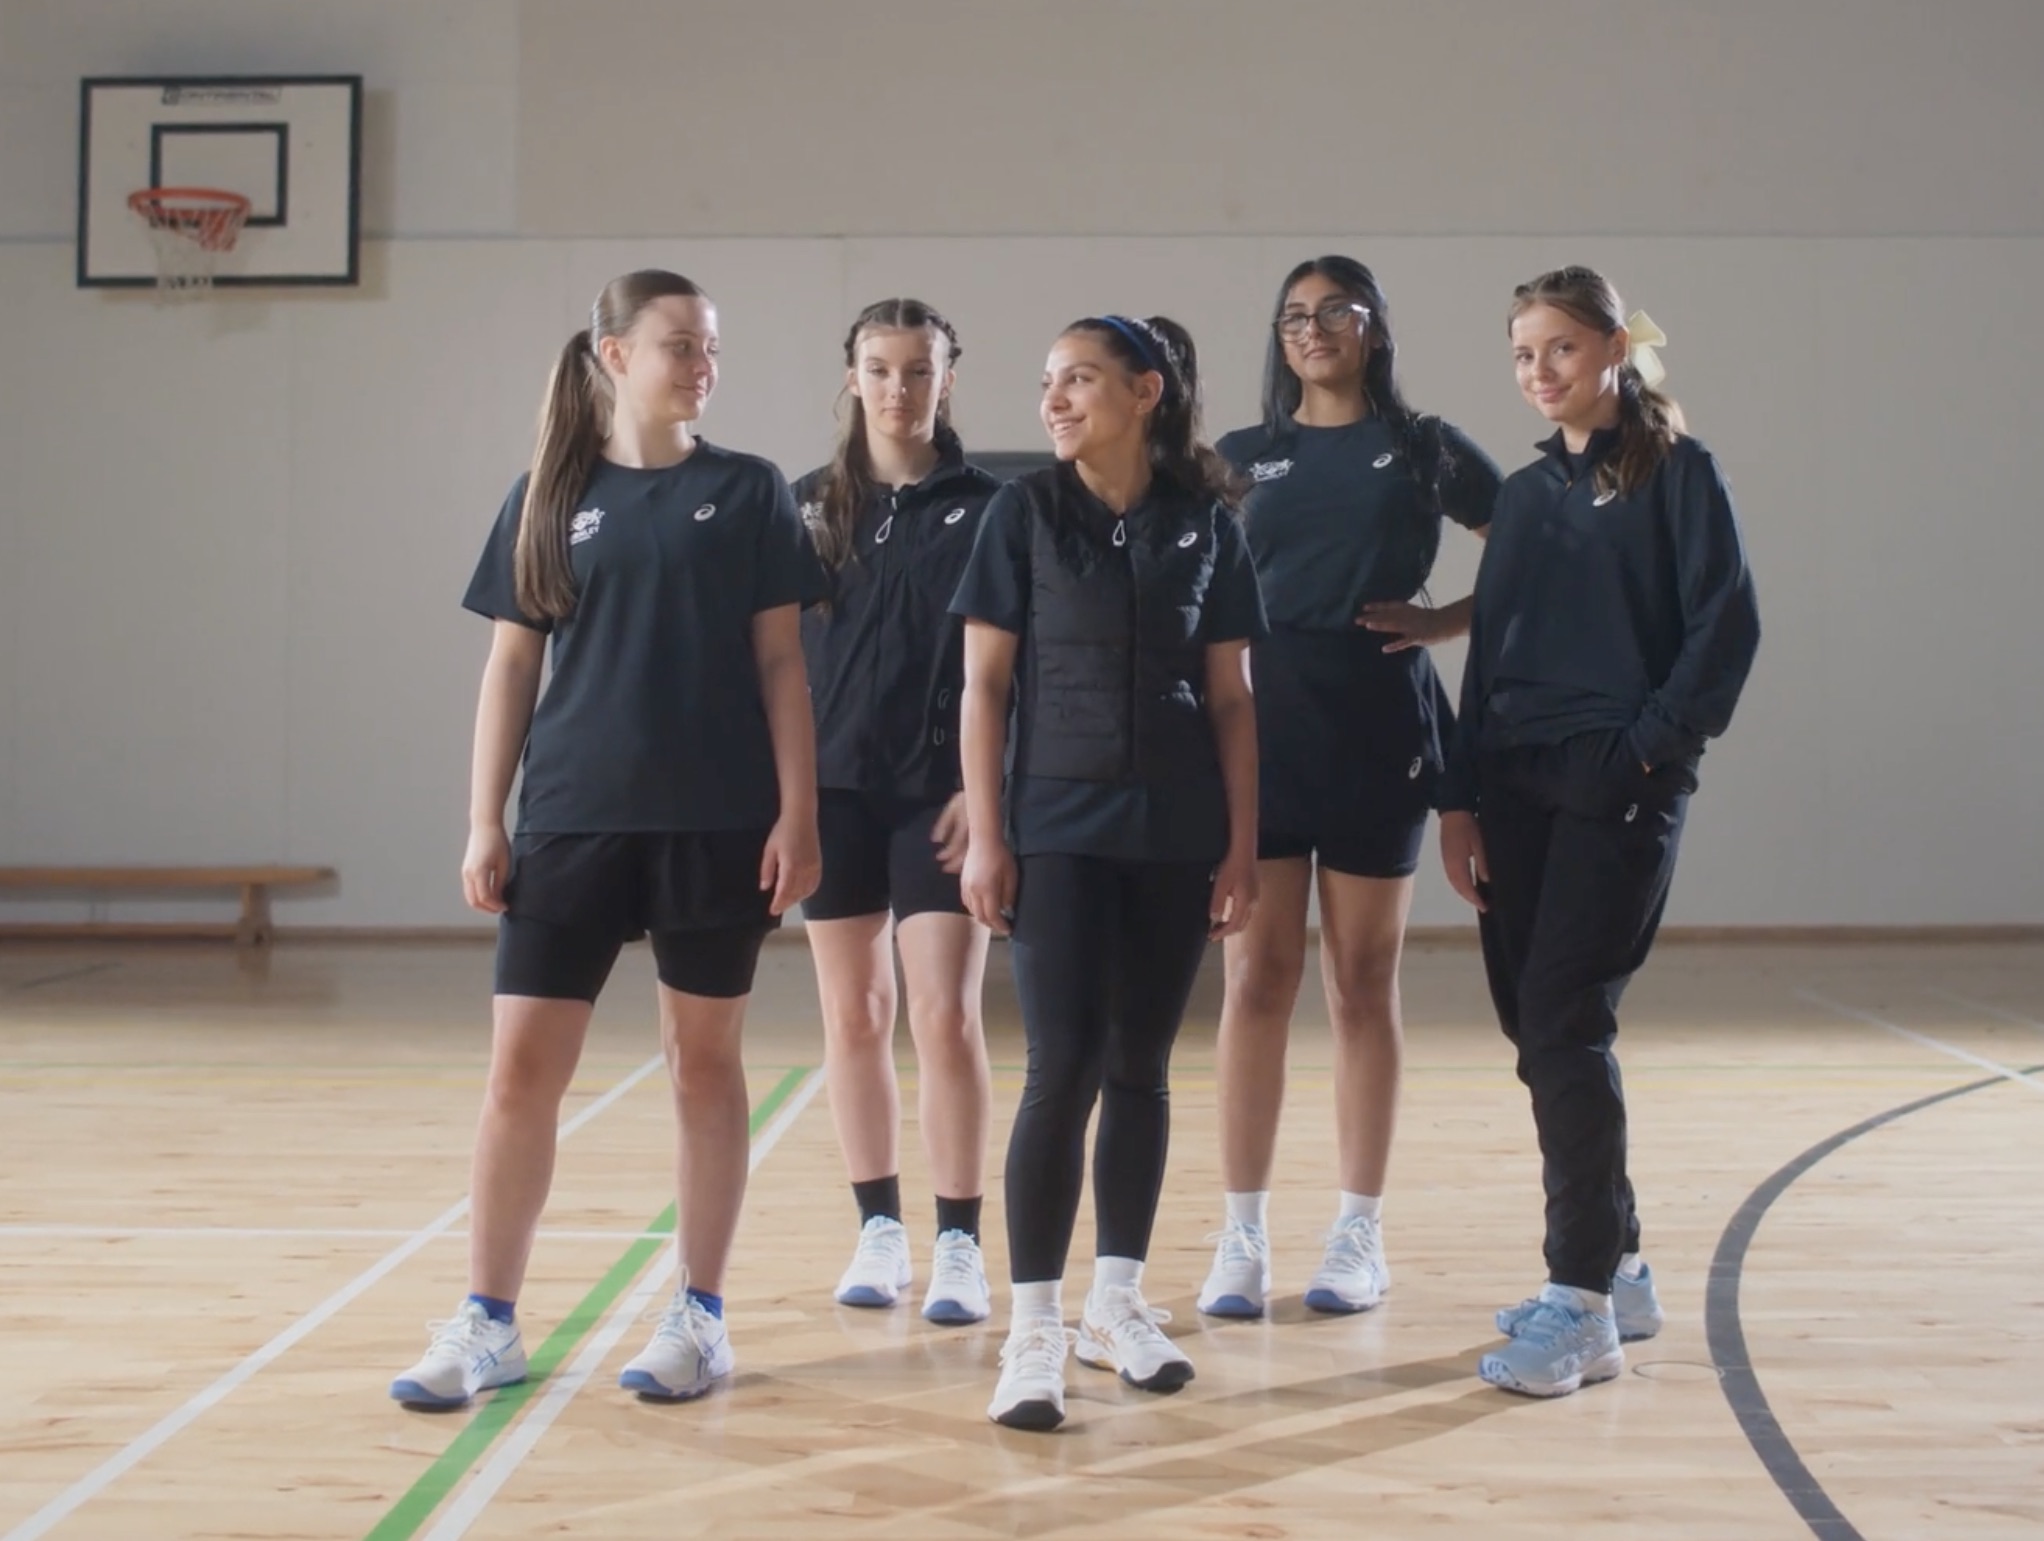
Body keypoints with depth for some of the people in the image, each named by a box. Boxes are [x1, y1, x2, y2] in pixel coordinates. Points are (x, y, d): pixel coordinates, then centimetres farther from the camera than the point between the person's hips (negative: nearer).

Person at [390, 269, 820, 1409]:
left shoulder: (748, 493, 4)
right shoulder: (548, 498, 7)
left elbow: (780, 661, 2)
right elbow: (511, 664, 8)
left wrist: (797, 812, -6)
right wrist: (484, 822, 3)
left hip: (718, 823, -1)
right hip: (572, 821, 1)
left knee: (706, 1062, 6)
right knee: (523, 1068, 0)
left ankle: (702, 1315, 17)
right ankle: (489, 1324, 11)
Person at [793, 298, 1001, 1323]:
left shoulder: (983, 507, 0)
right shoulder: (811, 505, 6)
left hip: (941, 793, -2)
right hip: (835, 787, 3)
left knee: (947, 1020, -5)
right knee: (854, 1017, 8)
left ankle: (959, 1244, 4)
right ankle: (880, 1231, 18)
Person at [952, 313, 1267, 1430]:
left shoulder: (1206, 522, 4)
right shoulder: (1025, 511, 0)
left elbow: (1230, 698, 5)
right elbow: (984, 682, 0)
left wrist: (1241, 846, 2)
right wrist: (984, 834, -6)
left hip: (1175, 837, 2)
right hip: (1058, 832, -2)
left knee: (1141, 1068, 9)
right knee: (1064, 1072, -7)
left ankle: (1115, 1303, 22)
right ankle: (1034, 1330, 0)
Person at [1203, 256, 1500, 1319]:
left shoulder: (1424, 450, 5)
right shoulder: (1242, 458, 11)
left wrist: (1444, 622, -7)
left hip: (1379, 726, -1)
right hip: (1263, 725, 1)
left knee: (1362, 987, 5)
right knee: (1257, 981, 0)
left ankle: (1359, 1234, 15)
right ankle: (1243, 1238, 7)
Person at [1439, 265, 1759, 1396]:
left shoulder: (1677, 473, 0)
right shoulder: (1528, 493, 16)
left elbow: (1727, 627, -7)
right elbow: (1488, 652, 15)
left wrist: (1652, 747, -15)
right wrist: (1461, 799, 9)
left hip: (1619, 791, -6)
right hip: (1517, 788, 6)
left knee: (1563, 1021, -13)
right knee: (1534, 1025, 6)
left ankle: (1582, 1307, -8)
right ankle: (1616, 1269, 19)